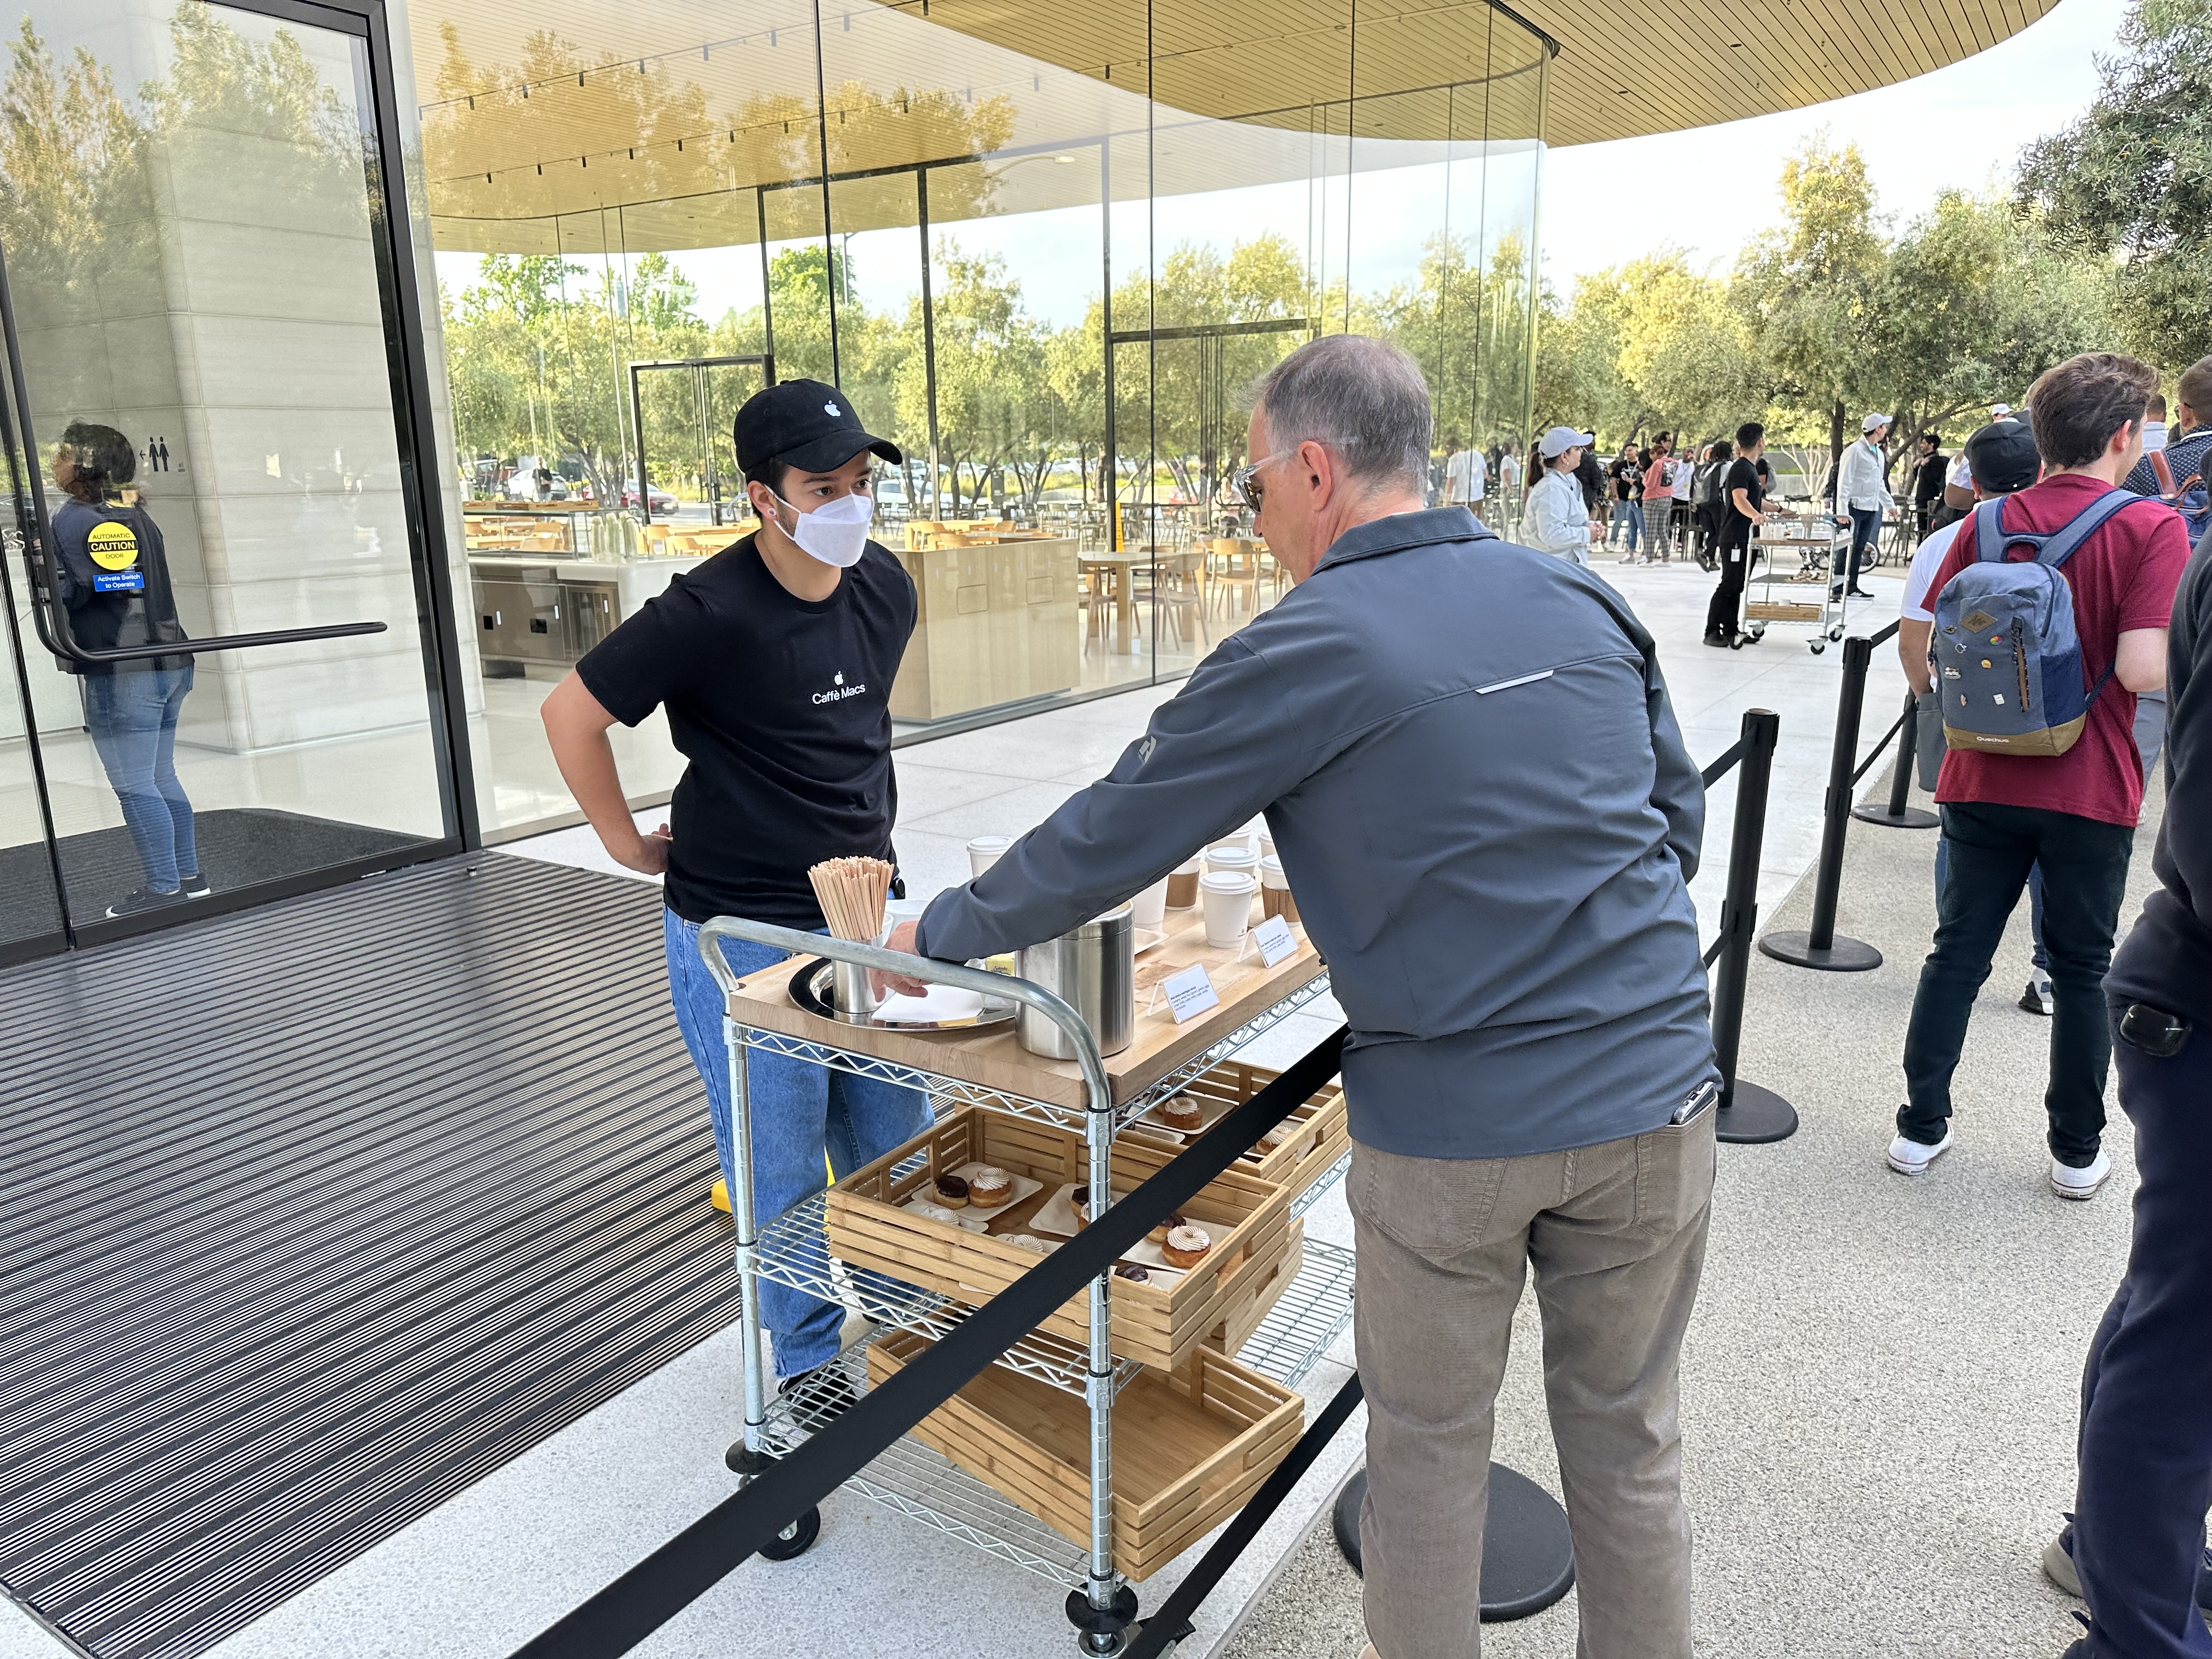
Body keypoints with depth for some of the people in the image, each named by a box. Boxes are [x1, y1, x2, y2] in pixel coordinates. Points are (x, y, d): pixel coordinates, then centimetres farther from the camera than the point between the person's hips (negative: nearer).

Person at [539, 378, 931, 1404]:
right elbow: (572, 712, -10)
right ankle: (810, 1361, 29)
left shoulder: (886, 588, 0)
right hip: (741, 936, -5)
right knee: (782, 1174, 8)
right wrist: (627, 843, -3)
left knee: (896, 1147, 16)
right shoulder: (711, 614, -20)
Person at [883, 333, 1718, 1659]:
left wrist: (939, 933, 8)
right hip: (1652, 1097, 5)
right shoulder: (1584, 600, 3)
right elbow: (1680, 818, 13)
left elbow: (1109, 839, -7)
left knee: (1429, 1444, 18)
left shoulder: (1307, 650, -12)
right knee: (1629, 1442, 21)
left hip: (1451, 1131, -4)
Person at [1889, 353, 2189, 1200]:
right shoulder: (2152, 528, -11)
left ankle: (1921, 1128, 19)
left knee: (1957, 952, 12)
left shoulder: (1989, 522, 0)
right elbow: (2144, 669, -19)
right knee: (2083, 970, 12)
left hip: (1984, 780, 3)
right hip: (2091, 789, -2)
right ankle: (2077, 1153, 24)